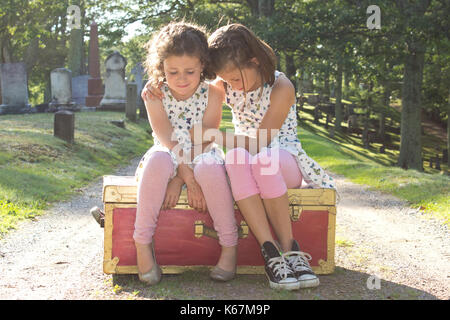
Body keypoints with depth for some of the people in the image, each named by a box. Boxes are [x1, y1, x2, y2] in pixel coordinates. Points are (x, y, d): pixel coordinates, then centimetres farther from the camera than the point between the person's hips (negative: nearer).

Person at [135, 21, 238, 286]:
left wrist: (178, 181, -23)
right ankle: (143, 243, -26)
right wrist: (188, 178, -27)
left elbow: (204, 140, -15)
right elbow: (168, 140, -17)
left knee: (209, 165, -36)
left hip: (202, 157, 0)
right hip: (170, 158, 1)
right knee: (158, 159, -35)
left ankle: (230, 246, -24)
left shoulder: (212, 94, -11)